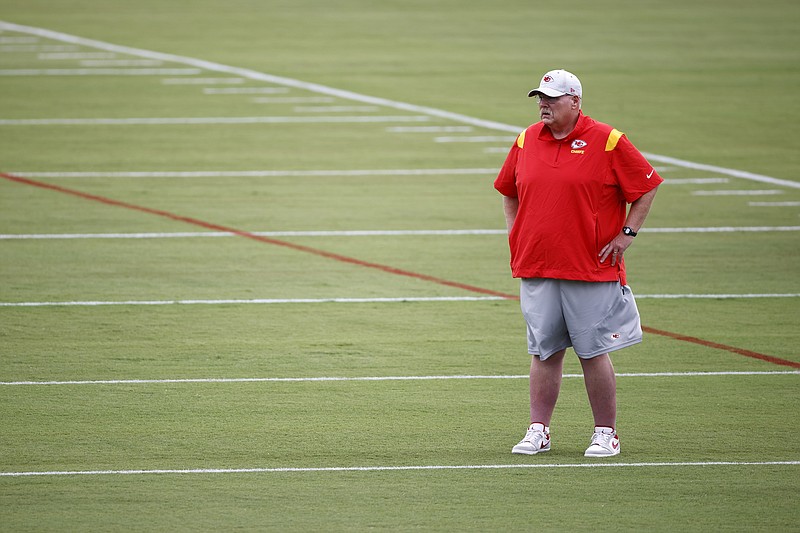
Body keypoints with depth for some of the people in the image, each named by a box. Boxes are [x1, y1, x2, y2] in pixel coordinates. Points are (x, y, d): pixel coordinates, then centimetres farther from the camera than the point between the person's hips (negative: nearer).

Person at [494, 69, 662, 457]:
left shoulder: (607, 141, -5)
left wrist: (626, 234, -3)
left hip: (591, 268, -4)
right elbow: (509, 191, 24)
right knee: (544, 352, 6)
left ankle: (605, 433, 8)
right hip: (536, 267, 4)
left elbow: (646, 187, 1)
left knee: (593, 352, -1)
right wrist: (516, 236, 14)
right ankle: (538, 430, 10)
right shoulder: (526, 141, 9)